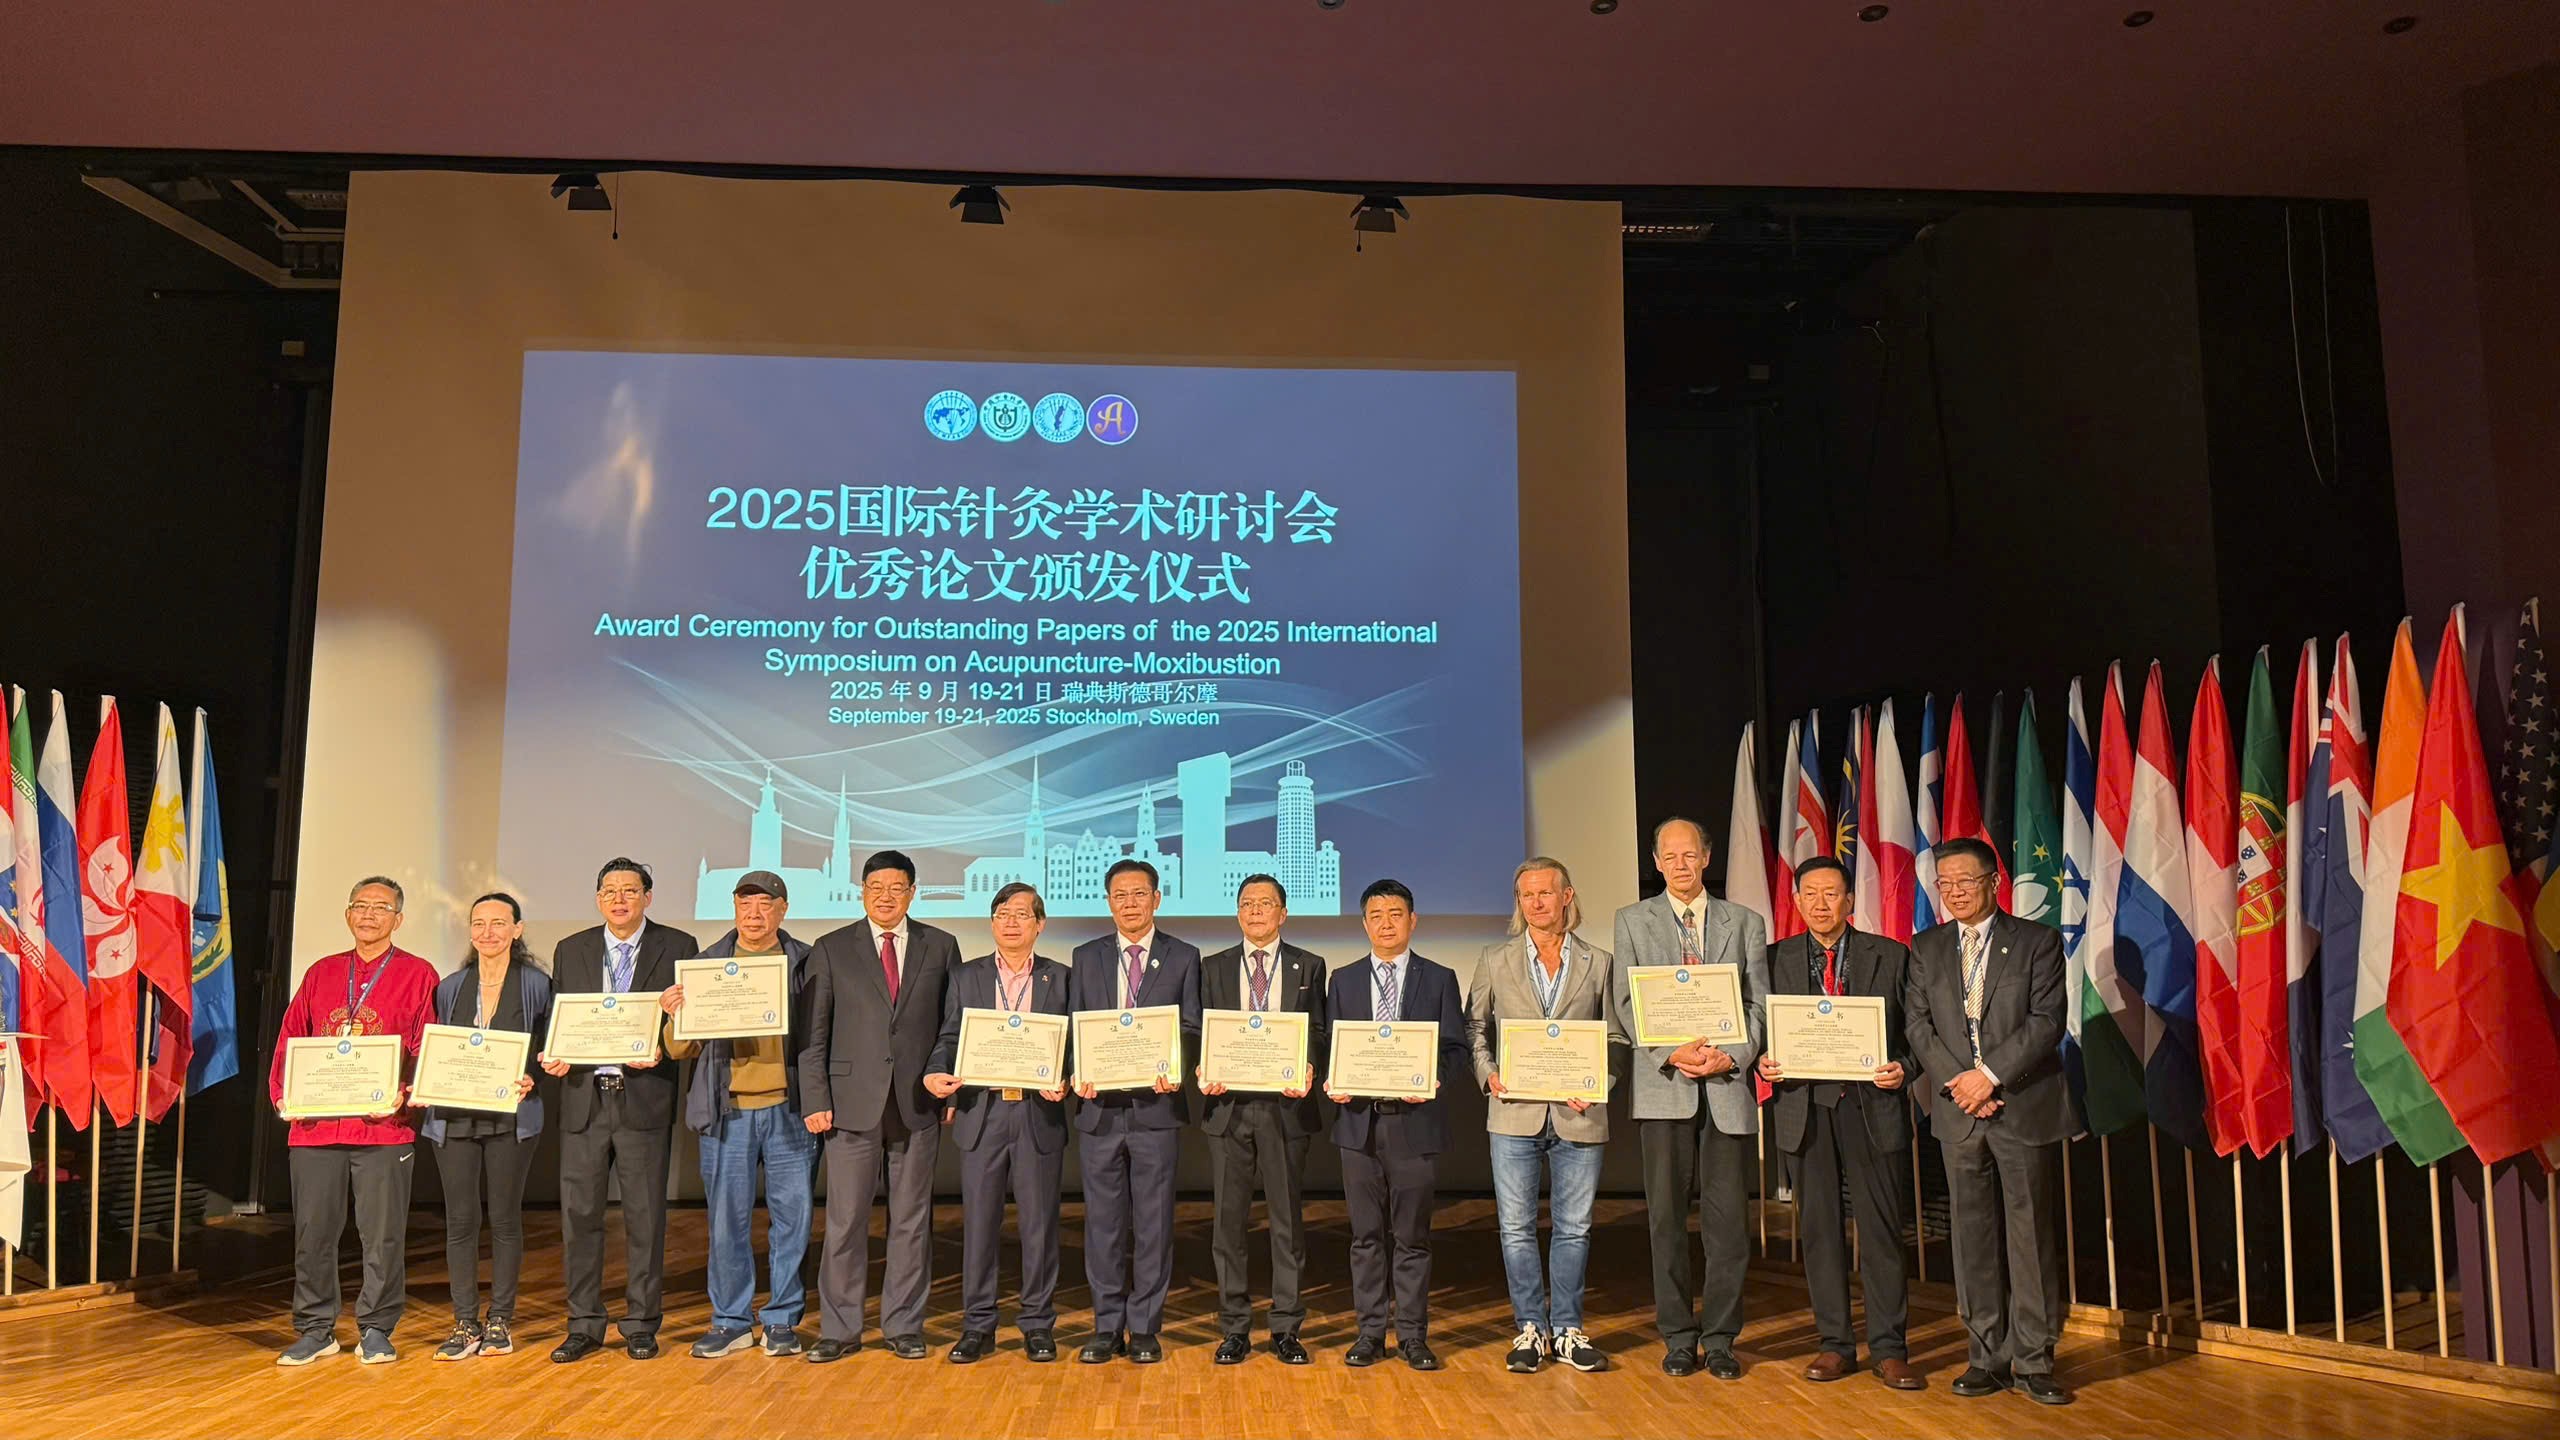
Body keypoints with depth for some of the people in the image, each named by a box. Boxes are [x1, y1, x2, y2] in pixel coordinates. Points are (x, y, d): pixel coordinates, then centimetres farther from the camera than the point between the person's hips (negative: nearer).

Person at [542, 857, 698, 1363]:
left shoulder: (678, 947, 3)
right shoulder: (570, 951, 12)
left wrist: (661, 1050, -17)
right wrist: (554, 1057, -7)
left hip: (644, 1097, -3)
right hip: (583, 1097, 3)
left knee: (645, 1217, 4)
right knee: (579, 1215, 5)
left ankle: (641, 1326, 14)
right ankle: (584, 1326, 16)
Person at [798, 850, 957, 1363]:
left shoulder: (940, 947, 7)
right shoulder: (832, 950, 5)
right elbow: (814, 1032, 3)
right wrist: (816, 1100, -4)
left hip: (919, 1104, 1)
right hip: (853, 1103, -1)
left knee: (911, 1221, 7)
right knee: (845, 1221, 2)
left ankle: (904, 1326, 18)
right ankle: (840, 1329, 14)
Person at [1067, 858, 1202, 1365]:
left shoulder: (1183, 958, 6)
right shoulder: (1086, 957, 11)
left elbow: (1191, 1029, 1)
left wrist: (1174, 1070, -17)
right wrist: (1079, 1073, -10)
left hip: (1156, 1105, -1)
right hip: (1100, 1106, 2)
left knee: (1153, 1220, 3)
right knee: (1103, 1219, 6)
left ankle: (1146, 1327, 12)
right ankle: (1107, 1327, 16)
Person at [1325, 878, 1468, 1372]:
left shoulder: (1439, 979, 6)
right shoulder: (1343, 980, 11)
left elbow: (1456, 1048, 2)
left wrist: (1434, 1078, -17)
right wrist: (1331, 1083, -8)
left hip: (1415, 1119, -2)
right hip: (1359, 1120, 2)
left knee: (1413, 1235, 4)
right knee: (1367, 1234, 7)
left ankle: (1413, 1334, 13)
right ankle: (1370, 1331, 15)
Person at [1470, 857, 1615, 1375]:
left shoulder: (1597, 963, 6)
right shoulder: (1495, 961, 6)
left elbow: (1613, 1038, 9)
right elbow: (1475, 1028, 12)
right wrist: (1488, 1073, -5)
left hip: (1578, 1114, 0)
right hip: (1516, 1114, 0)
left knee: (1573, 1228, 7)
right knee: (1516, 1228, 4)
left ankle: (1567, 1330, 20)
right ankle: (1529, 1328, 17)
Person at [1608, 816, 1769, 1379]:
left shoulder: (1745, 923, 12)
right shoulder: (1632, 922, 8)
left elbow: (1759, 1003, 6)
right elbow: (1627, 1004, 1)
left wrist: (1734, 1056, -11)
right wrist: (1671, 1054, -13)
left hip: (1728, 1084, 1)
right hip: (1664, 1086, -1)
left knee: (1729, 1220, 2)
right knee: (1666, 1217, 4)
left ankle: (1720, 1338, 13)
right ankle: (1679, 1337, 14)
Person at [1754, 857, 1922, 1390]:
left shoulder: (1891, 955, 6)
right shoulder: (1775, 959, 9)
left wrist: (1903, 1068, -12)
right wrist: (1764, 1061, -9)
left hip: (1873, 1105, -1)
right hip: (1805, 1105, 1)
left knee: (1882, 1228, 1)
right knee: (1820, 1227, 7)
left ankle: (1888, 1348, 10)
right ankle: (1834, 1343, 17)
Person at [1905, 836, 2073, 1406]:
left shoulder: (2037, 940, 2)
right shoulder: (1927, 948, 12)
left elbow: (2046, 1021, -7)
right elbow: (1917, 1022, 6)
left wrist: (1990, 1073, -15)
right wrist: (1956, 1082, -8)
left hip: (2025, 1108, -3)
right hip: (1959, 1112, 3)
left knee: (2032, 1236, 0)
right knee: (1974, 1238, 6)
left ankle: (2033, 1360, 8)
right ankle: (1988, 1357, 13)